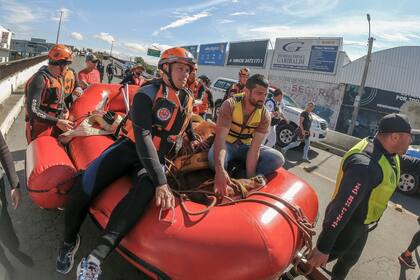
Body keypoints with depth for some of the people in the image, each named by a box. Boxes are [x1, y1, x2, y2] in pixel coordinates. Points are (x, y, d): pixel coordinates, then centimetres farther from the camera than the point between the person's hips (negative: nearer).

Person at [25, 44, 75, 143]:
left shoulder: (59, 78, 8)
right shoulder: (39, 79, -19)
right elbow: (33, 111, -24)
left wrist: (65, 111, 7)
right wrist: (57, 122, -25)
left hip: (55, 128, 8)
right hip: (40, 130, -8)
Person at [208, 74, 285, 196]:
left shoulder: (264, 115, -15)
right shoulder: (230, 105, -23)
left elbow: (255, 148, -20)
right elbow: (220, 137, -34)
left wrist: (249, 177, -28)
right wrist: (220, 170, -49)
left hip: (247, 146, 3)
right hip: (228, 144, -3)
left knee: (278, 159, -18)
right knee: (214, 158, -37)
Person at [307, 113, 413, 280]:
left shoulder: (388, 153, -5)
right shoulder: (366, 165, -37)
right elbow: (342, 208, -37)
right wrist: (323, 248, -32)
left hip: (361, 226, 10)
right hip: (344, 227, -10)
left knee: (351, 259, 31)